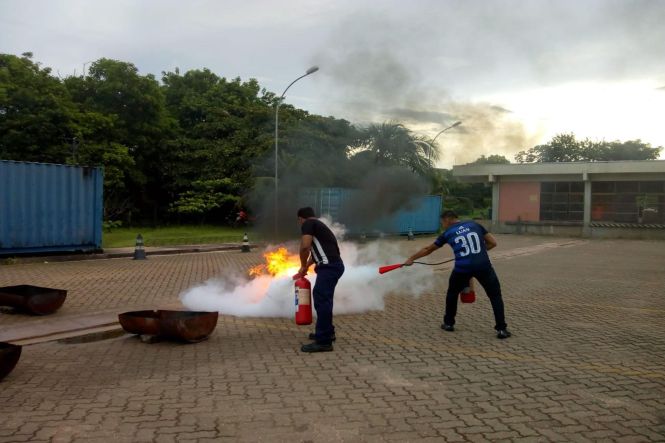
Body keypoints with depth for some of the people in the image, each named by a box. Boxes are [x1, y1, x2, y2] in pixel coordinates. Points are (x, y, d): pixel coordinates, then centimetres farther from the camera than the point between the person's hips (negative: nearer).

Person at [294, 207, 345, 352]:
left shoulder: (308, 224, -2)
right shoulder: (318, 225, 27)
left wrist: (303, 267, -1)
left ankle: (323, 342, -6)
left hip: (329, 266, -10)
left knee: (321, 301, -8)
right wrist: (306, 266, 46)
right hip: (334, 265, 10)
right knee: (323, 299, 22)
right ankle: (327, 332, 34)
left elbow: (305, 247, -15)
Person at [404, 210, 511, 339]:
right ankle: (501, 329, 9)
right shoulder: (474, 225, 17)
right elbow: (493, 243, 15)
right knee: (495, 295, 15)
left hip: (462, 267, 0)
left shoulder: (448, 233, 14)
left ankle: (448, 323, 32)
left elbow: (428, 249, 24)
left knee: (452, 293, 26)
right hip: (483, 265, 0)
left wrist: (411, 259, 37)